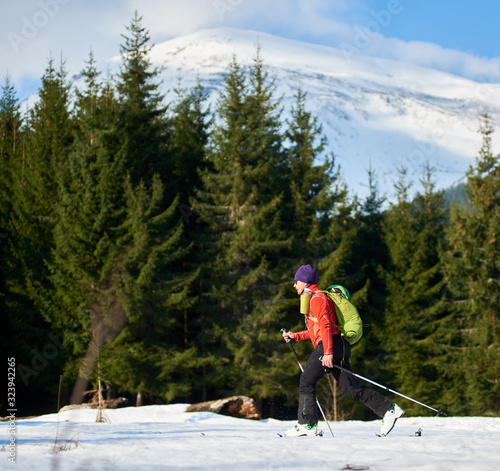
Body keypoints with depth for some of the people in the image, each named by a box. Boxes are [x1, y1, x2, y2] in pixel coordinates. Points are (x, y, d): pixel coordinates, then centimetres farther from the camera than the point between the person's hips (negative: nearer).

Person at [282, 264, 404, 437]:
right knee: (351, 387, 4)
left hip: (330, 344, -10)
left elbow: (325, 326, -17)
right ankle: (389, 409, -1)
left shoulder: (317, 298, -5)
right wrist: (295, 336, 30)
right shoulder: (313, 299, 27)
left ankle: (307, 424, -9)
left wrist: (328, 352, -26)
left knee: (306, 381, -6)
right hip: (337, 347, 10)